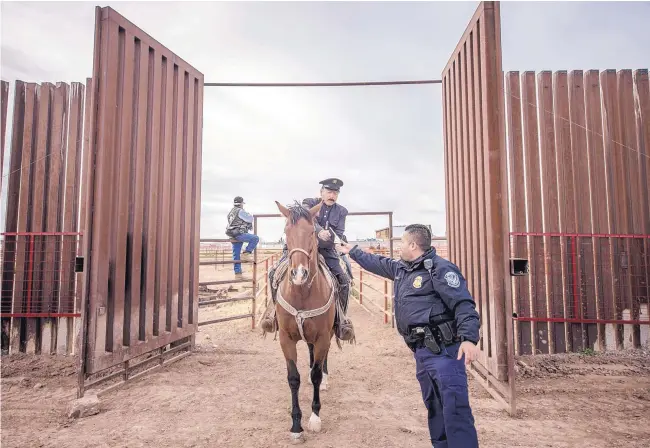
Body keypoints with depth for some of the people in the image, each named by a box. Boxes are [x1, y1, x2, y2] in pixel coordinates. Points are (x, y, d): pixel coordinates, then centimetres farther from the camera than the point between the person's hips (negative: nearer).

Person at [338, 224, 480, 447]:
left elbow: (464, 304, -19)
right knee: (434, 407, 18)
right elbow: (378, 263, 35)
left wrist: (469, 339, -31)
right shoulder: (401, 268, 17)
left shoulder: (440, 268, -11)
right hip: (421, 351, 9)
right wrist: (353, 251, 45)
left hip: (443, 350, -9)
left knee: (455, 408, -11)